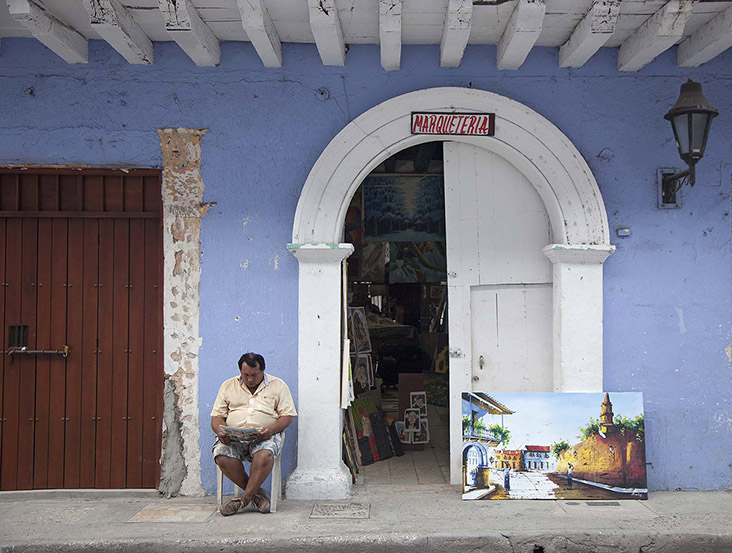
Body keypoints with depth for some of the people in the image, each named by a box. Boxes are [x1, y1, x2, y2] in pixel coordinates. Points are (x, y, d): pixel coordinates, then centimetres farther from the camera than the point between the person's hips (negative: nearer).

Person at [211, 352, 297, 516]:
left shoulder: (278, 386, 12)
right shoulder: (228, 385, 18)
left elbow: (287, 415, 5)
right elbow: (217, 416, 13)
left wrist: (271, 429, -15)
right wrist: (220, 431, -10)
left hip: (265, 436, -2)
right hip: (233, 437, 2)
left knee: (265, 455, -37)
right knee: (222, 456, -31)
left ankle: (245, 498, -19)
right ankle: (256, 492, -13)